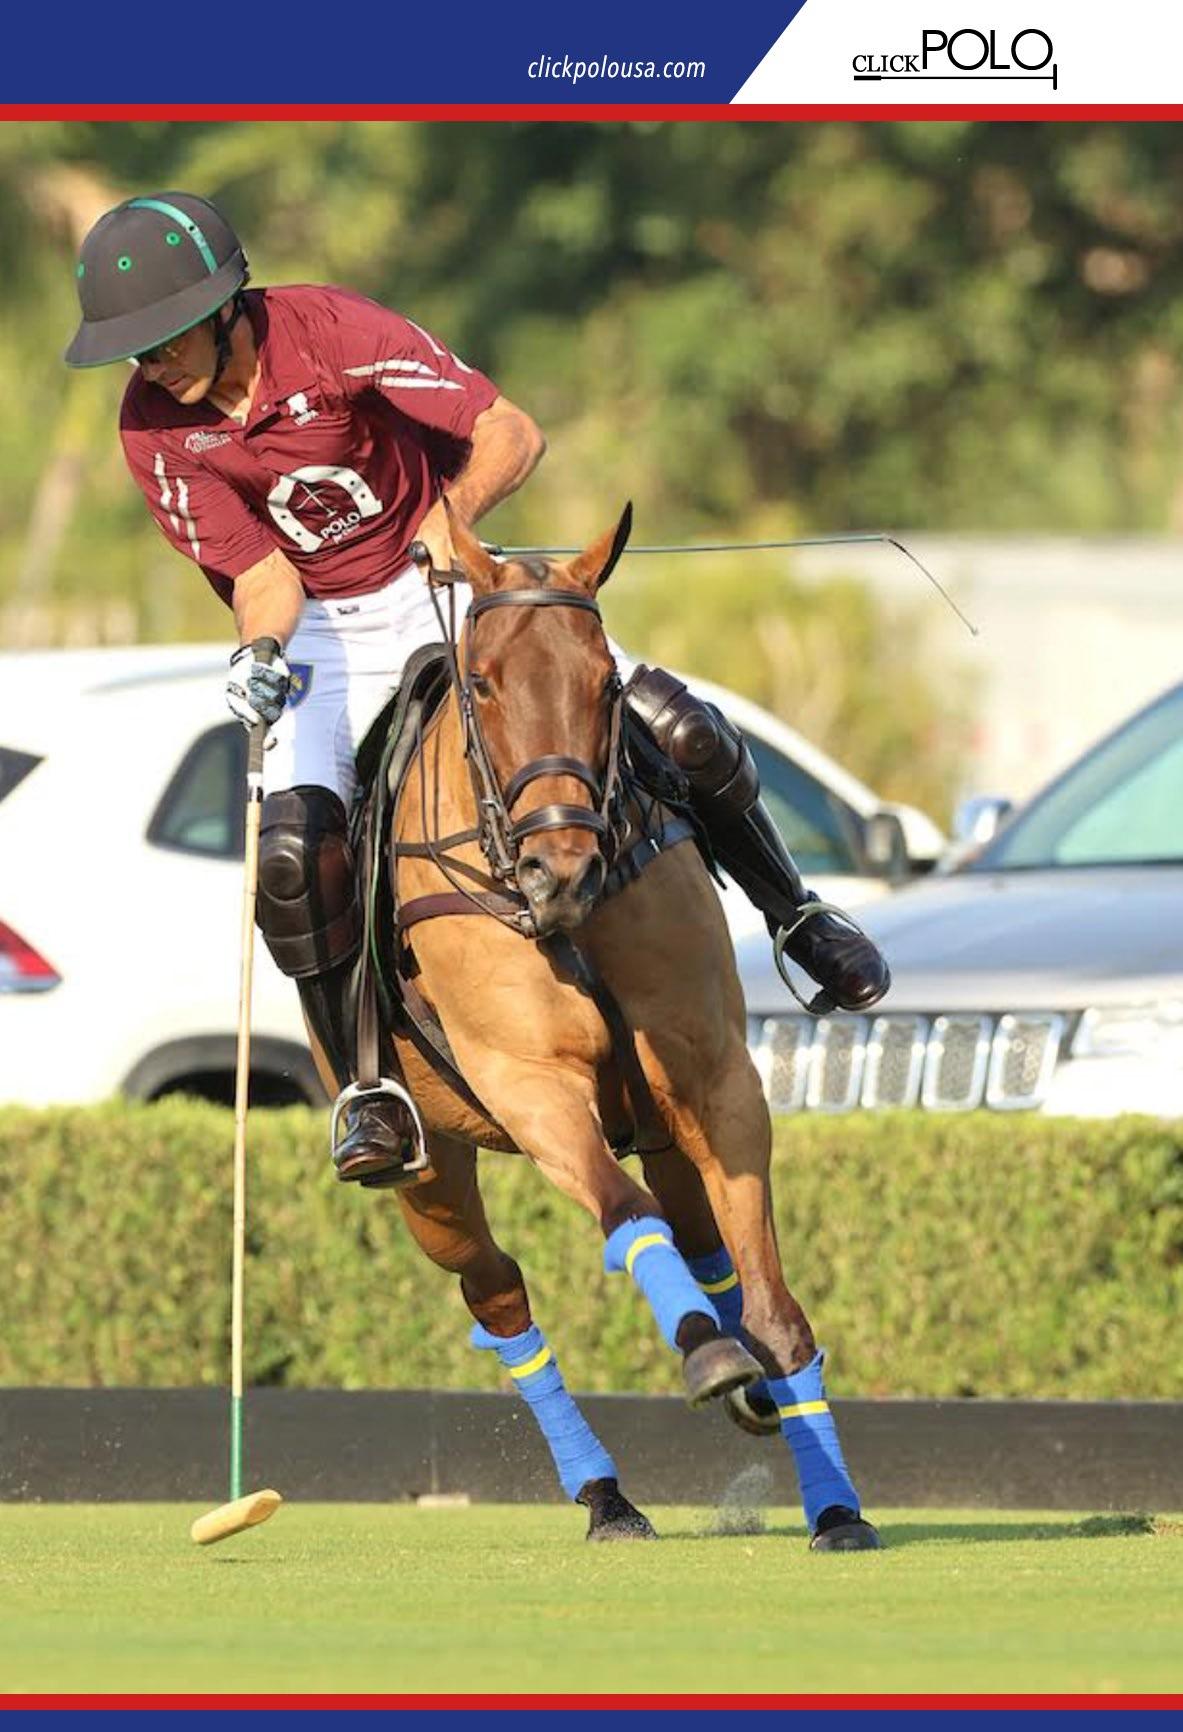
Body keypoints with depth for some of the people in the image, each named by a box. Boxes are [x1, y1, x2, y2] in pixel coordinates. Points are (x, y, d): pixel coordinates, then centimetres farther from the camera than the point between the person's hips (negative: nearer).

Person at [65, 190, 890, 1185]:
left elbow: (511, 434, -22)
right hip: (323, 629, 1)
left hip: (444, 580, -1)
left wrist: (453, 513, -39)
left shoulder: (330, 333, -25)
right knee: (293, 851, -24)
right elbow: (260, 571, -16)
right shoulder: (156, 426, -18)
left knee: (678, 732, -12)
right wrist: (261, 653, -37)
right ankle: (369, 1093, -7)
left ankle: (796, 916, 15)